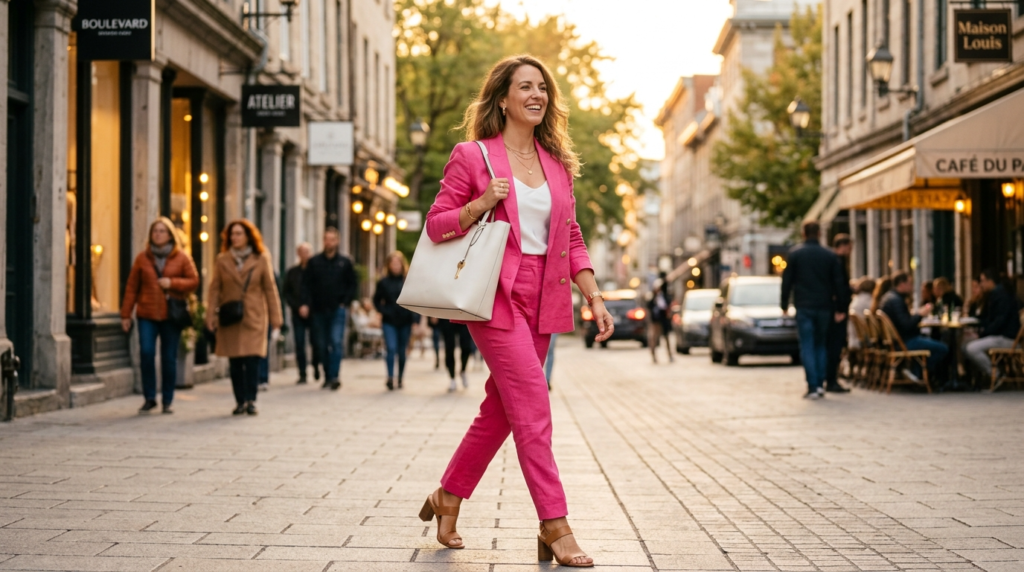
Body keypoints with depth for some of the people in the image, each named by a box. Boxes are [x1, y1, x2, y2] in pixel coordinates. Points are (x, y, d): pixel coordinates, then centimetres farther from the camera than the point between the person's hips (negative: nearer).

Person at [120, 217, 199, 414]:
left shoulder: (181, 258, 6)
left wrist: (172, 283, -11)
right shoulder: (143, 258, 8)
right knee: (146, 353, -13)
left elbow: (194, 281, 5)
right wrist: (125, 314, 4)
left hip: (172, 315, 0)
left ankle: (168, 401, 12)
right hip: (147, 314, 0)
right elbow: (132, 287, 8)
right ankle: (149, 398, 0)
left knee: (169, 358, 1)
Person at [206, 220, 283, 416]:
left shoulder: (261, 260, 3)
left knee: (252, 359, -12)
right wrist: (211, 314, -3)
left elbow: (270, 289, 5)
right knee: (235, 361, 3)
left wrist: (275, 316, 3)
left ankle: (251, 400, -8)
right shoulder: (222, 261, 6)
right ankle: (240, 401, 11)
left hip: (254, 318, -2)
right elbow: (215, 289, 6)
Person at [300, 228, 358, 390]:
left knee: (336, 342, -14)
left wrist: (345, 302, -2)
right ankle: (328, 376, 15)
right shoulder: (314, 262, 6)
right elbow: (308, 285, 3)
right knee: (322, 345, 6)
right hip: (319, 310, 2)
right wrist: (305, 304, -11)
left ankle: (334, 376, -17)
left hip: (337, 310, -2)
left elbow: (353, 285, 9)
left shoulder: (345, 262, 5)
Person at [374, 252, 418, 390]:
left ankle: (400, 379, 19)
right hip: (389, 322, -1)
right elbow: (377, 300, 10)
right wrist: (384, 311, -4)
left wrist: (414, 317, -5)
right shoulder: (383, 282, 2)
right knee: (391, 348, -15)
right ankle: (390, 378, -16)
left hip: (405, 322, 1)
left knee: (402, 352, 8)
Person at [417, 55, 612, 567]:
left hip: (542, 301, 6)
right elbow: (436, 224, -1)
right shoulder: (471, 156, -2)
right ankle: (555, 526, -8)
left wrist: (594, 297, 7)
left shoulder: (556, 163, 13)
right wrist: (482, 203, -18)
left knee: (502, 408, 10)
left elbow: (571, 238, 16)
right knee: (533, 409, -11)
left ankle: (448, 498, 27)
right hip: (496, 295, -6)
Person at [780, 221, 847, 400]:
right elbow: (839, 283, 5)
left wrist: (784, 305, 7)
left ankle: (813, 387, -10)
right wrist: (840, 309, 9)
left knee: (807, 346, -2)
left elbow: (787, 281, -2)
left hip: (804, 306, -3)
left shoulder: (795, 254, -2)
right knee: (821, 345, 14)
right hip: (824, 307, 3)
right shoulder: (830, 255, 5)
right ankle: (820, 384, 8)